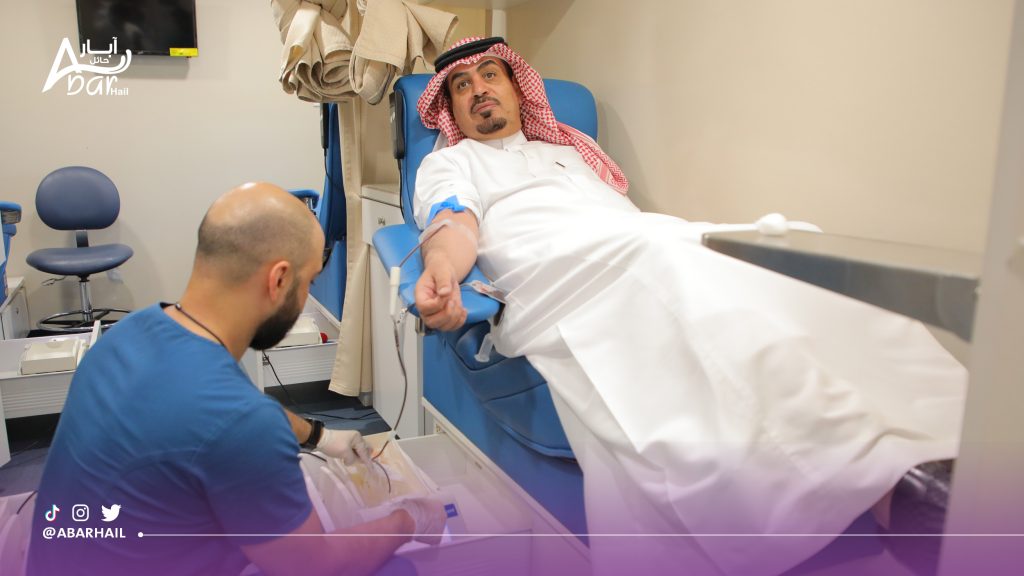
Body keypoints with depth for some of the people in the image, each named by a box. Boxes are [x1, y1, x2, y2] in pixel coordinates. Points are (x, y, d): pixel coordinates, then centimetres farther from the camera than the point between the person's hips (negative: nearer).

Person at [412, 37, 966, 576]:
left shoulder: (572, 149, 38)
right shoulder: (449, 164, 24)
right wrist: (441, 266, -24)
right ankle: (875, 460, -40)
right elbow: (455, 223, 2)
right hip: (556, 274, -5)